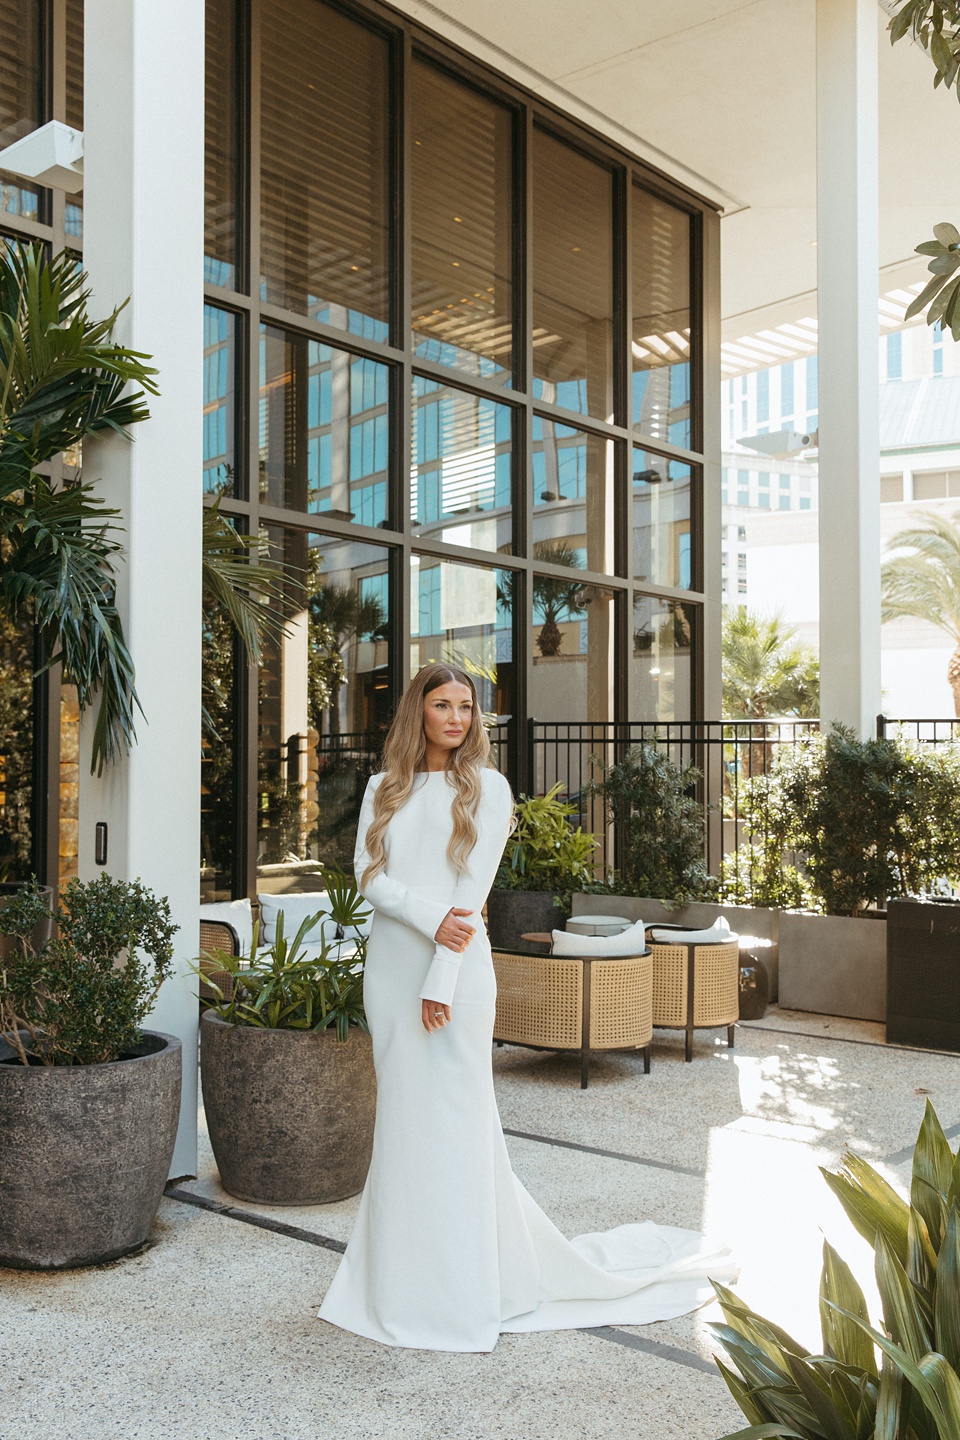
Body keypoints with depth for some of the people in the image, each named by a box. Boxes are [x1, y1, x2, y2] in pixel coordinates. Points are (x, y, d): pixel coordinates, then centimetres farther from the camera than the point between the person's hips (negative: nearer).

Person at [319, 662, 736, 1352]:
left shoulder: (486, 787, -1)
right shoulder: (385, 788, 10)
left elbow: (473, 887, -9)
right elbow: (369, 875, 0)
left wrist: (441, 981, -14)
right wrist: (429, 918, -17)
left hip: (457, 969, -4)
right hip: (390, 965, 4)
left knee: (452, 1121, 0)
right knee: (402, 1119, 11)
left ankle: (459, 1297, 12)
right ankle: (405, 1276, 24)